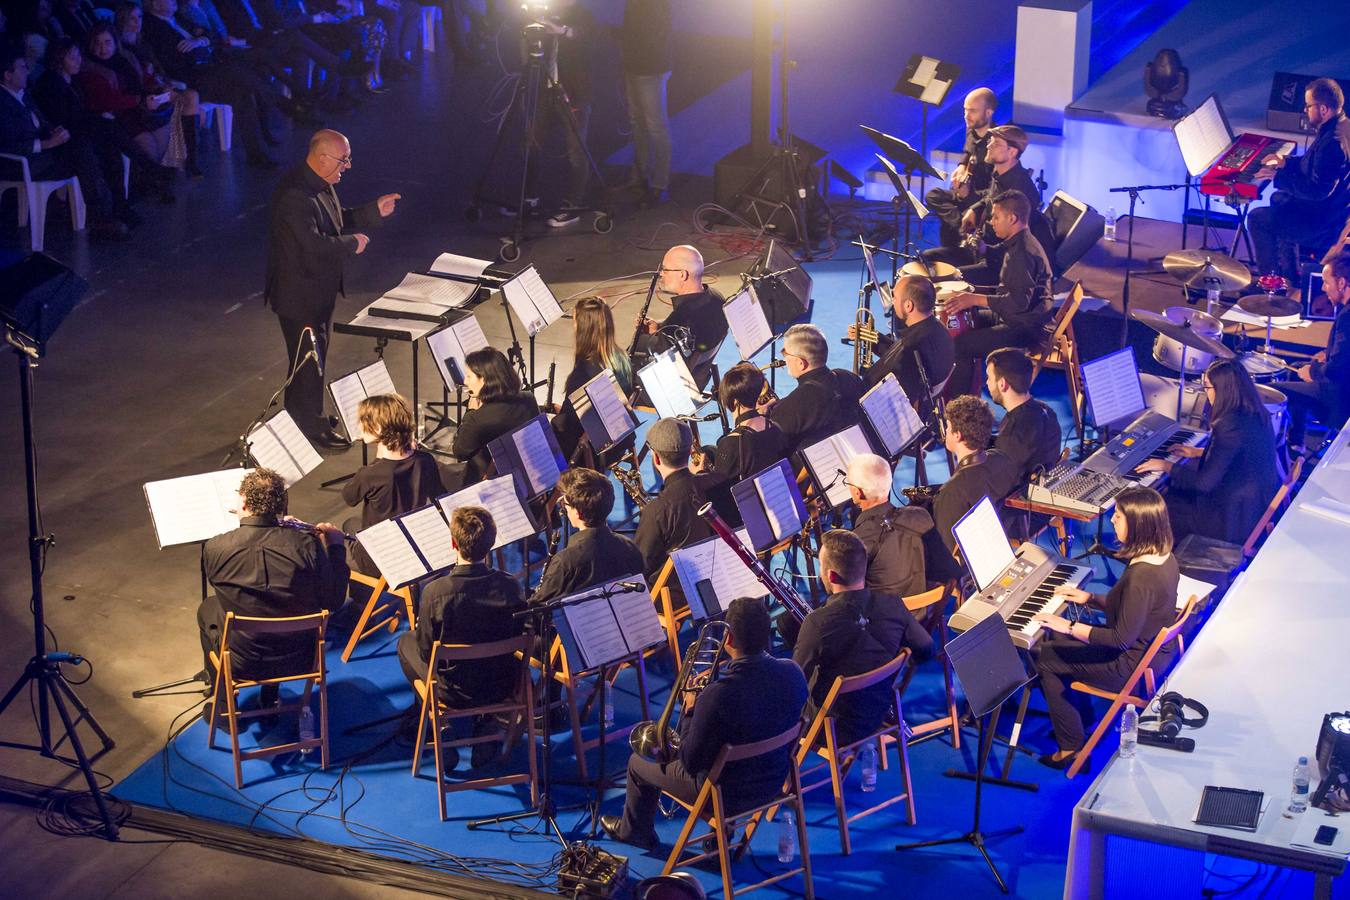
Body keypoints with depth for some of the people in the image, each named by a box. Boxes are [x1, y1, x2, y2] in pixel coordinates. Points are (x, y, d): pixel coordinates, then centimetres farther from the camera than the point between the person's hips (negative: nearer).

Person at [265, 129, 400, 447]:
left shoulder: (323, 185, 3)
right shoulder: (295, 194, -29)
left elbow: (337, 221, 16)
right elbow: (314, 243, -33)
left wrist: (376, 211, 6)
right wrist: (353, 243, -19)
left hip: (320, 288, 10)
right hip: (299, 292, -10)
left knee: (314, 355, 22)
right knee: (308, 359, 3)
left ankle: (306, 415, 38)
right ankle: (310, 427, 16)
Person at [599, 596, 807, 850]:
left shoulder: (717, 696, -38)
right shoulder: (793, 673, -19)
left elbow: (690, 762, -24)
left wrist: (689, 711, -10)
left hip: (729, 795, -6)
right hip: (775, 783, 6)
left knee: (638, 763, 22)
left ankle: (633, 830, 48)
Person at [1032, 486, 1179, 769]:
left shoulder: (1142, 576, -33)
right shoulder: (1163, 557, -3)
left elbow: (1122, 639, -28)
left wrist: (1069, 627, -20)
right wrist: (1090, 598, 9)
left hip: (1132, 666, -10)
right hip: (1154, 649, 10)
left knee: (1042, 657, 3)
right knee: (1057, 639, 22)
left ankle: (1071, 746, 13)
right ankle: (1082, 717, 32)